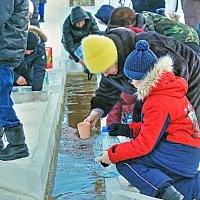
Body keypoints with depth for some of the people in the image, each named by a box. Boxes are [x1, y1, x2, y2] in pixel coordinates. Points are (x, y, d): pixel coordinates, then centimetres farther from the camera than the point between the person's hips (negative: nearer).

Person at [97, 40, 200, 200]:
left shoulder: (158, 102, -18)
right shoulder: (168, 89, 10)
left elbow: (144, 144, -17)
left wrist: (112, 155, -9)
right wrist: (128, 129, 10)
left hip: (179, 154, -9)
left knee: (124, 162, -10)